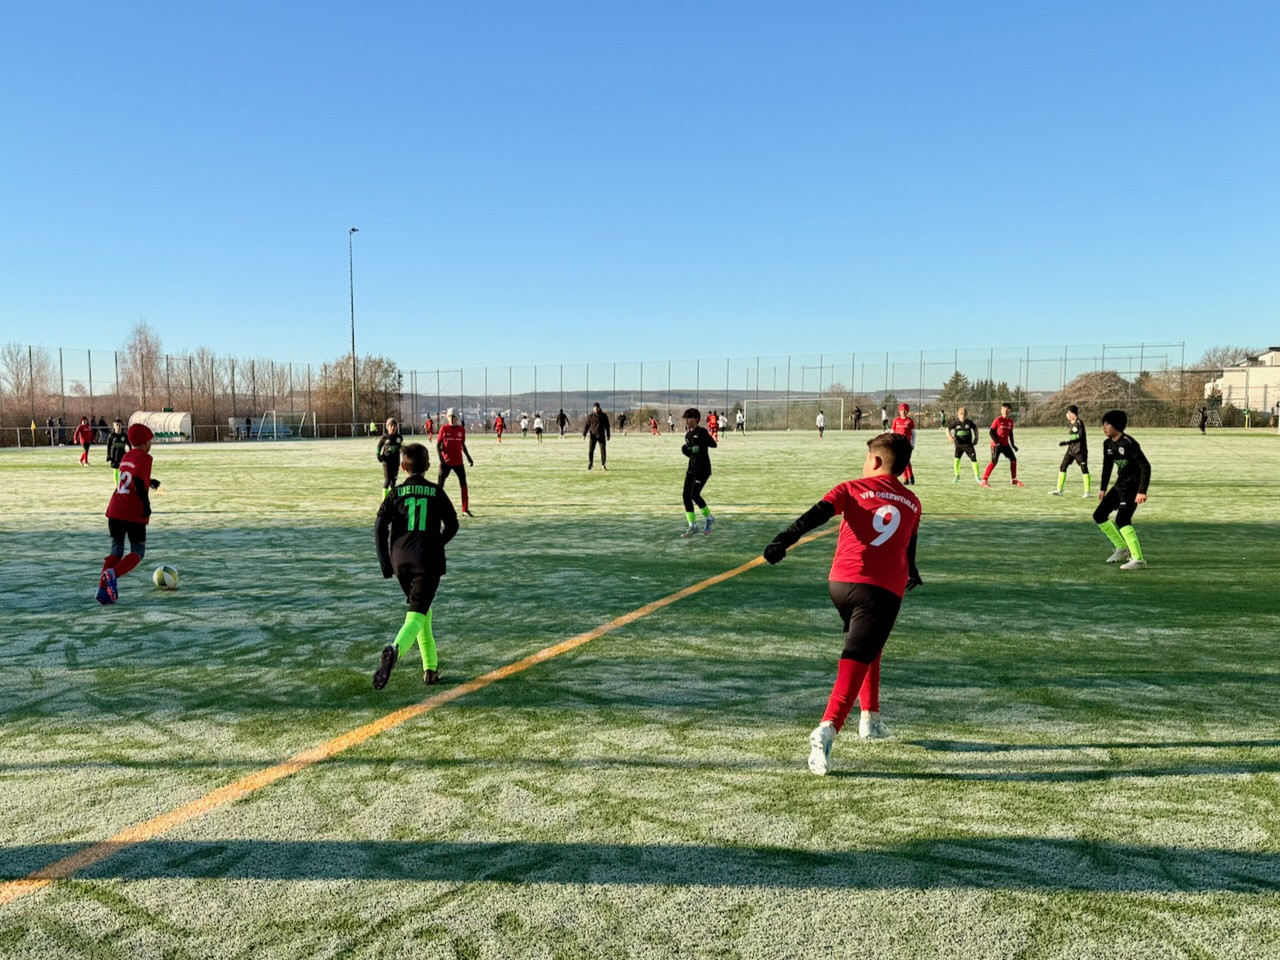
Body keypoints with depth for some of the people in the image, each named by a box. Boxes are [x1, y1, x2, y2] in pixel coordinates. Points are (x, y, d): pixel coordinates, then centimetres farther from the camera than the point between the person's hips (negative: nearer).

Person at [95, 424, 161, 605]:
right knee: (138, 552, 6)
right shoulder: (144, 457, -6)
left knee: (116, 551, 13)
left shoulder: (126, 457, 17)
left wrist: (149, 482, 47)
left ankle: (103, 589, 2)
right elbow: (138, 481, -21)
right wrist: (146, 504, -16)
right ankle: (113, 574, -19)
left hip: (116, 511, 7)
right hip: (134, 514, -7)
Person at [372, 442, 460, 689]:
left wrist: (385, 564, 3)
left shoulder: (396, 492, 5)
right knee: (417, 613, -9)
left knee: (422, 609, 19)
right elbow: (452, 525, 7)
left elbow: (380, 526, -2)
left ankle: (431, 668, 21)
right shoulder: (437, 492, 4)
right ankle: (395, 649, -39)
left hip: (401, 560, 3)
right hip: (429, 560, -3)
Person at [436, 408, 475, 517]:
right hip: (446, 462, -3)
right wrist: (441, 458, -14)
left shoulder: (461, 429, 4)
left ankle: (465, 510, 10)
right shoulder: (444, 429, -4)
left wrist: (468, 457, 14)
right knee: (440, 485, 1)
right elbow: (438, 444, -3)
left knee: (463, 483, 4)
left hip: (458, 461, 3)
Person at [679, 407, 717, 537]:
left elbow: (713, 444, -23)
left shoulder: (701, 431, -10)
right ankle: (693, 526, 6)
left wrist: (699, 440, -29)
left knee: (694, 495, -14)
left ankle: (709, 518, 10)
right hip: (691, 469, 8)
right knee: (686, 495, -1)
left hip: (703, 469, -8)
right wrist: (684, 450, 0)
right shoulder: (688, 435, 14)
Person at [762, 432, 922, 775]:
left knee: (865, 646, 28)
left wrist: (787, 538, -22)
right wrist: (911, 572, 57)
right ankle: (828, 727, -27)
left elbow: (819, 512, -10)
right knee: (856, 659, -9)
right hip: (884, 589, -1)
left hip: (841, 582, 1)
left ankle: (870, 717, 34)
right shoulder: (912, 503, 19)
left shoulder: (853, 489, 9)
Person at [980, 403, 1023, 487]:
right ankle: (984, 480, -9)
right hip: (996, 444, -6)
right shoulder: (998, 420, -11)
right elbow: (991, 432, -11)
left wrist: (1012, 444, 16)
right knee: (994, 461, -13)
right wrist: (996, 442, -19)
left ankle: (1014, 480, 18)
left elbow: (1010, 433, 18)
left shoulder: (1010, 421, 6)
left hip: (1006, 444, 6)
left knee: (1013, 459, 4)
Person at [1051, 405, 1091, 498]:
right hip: (1071, 449, 8)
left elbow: (1079, 436, -21)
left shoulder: (1079, 422, -13)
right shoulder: (1069, 423, 10)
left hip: (1080, 449, -8)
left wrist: (1067, 442, -28)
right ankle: (1059, 491, 5)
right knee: (1062, 467, 2)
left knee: (1084, 469, -2)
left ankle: (1087, 492, 5)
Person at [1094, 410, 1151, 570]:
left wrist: (1142, 491, -28)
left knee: (1122, 519, -22)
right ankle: (1122, 548, 22)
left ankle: (1138, 559, -21)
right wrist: (1103, 488, 24)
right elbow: (1107, 466, 20)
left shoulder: (1128, 443, -21)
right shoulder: (1108, 444, 5)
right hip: (1120, 485, 9)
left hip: (1133, 487, -9)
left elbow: (1145, 466, -23)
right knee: (1099, 515, 10)